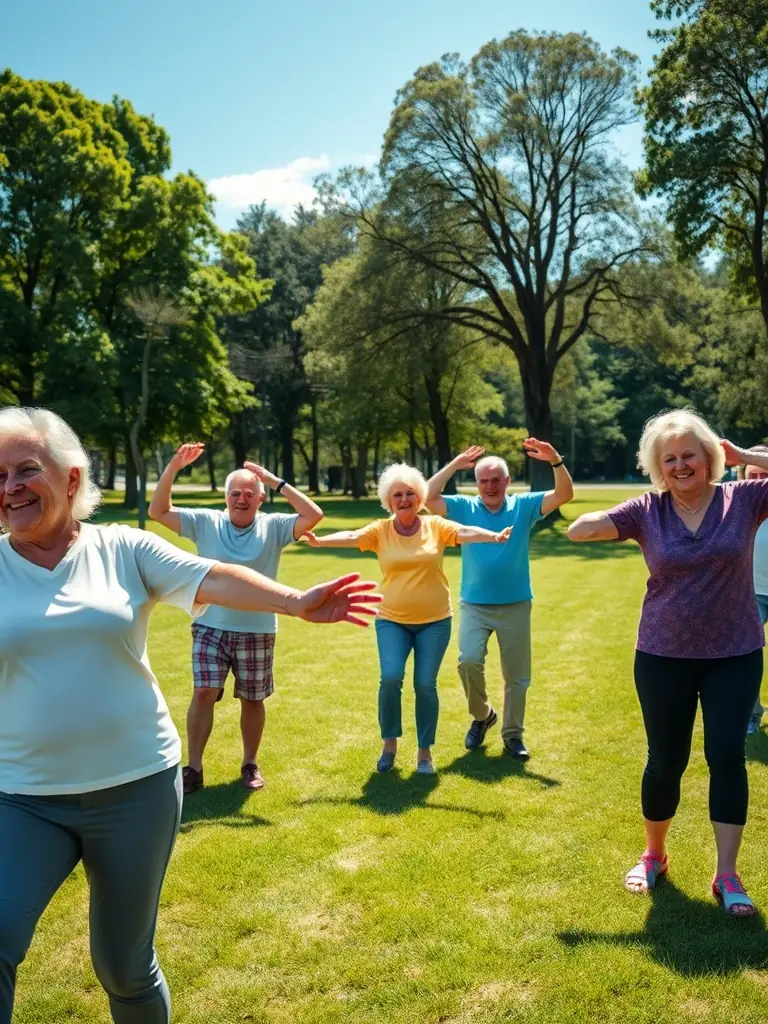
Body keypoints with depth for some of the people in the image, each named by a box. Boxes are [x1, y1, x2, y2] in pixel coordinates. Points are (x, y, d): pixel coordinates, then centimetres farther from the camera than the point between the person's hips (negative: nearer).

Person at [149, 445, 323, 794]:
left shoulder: (273, 527, -4)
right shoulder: (205, 522, -1)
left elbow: (313, 515, -17)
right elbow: (158, 511, -5)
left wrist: (275, 481, -17)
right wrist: (173, 468, -18)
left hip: (257, 631, 0)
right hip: (210, 627, 0)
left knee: (252, 699, 10)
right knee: (203, 693, -6)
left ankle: (250, 764, 27)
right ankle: (193, 767, 5)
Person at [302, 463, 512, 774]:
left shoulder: (435, 526, -2)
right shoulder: (380, 530, -1)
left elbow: (464, 532, -17)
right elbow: (352, 537, -16)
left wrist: (494, 536, -36)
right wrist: (320, 541, -34)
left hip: (434, 621, 0)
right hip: (391, 620, 0)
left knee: (425, 684, 1)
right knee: (390, 678, -14)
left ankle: (425, 752, 18)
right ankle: (389, 743, 10)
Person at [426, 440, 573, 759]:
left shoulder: (524, 506, 0)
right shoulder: (465, 507, 1)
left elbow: (564, 495, -10)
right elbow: (428, 498, -11)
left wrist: (555, 461, -26)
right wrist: (454, 465, -15)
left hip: (515, 605, 1)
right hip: (475, 605, -1)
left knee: (517, 674, 8)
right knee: (468, 661, -18)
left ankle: (513, 734, 24)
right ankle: (482, 715, 10)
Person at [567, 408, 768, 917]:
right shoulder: (647, 511, -5)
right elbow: (577, 530, -8)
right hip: (664, 656, 1)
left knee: (727, 754, -4)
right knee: (666, 761, 9)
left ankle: (727, 875, 9)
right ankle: (654, 855, 32)